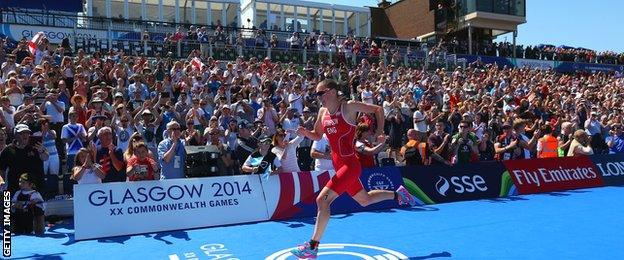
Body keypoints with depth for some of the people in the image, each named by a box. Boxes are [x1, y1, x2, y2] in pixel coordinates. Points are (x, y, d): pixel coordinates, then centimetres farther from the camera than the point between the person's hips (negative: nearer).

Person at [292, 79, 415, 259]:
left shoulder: (349, 107, -11)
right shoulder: (323, 112, 7)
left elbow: (378, 109, -2)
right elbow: (317, 136, 17)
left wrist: (380, 130, -3)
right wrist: (305, 133, -2)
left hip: (350, 165, -8)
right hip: (339, 166, 8)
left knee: (322, 200, -17)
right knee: (364, 200, 23)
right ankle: (398, 194, 45)